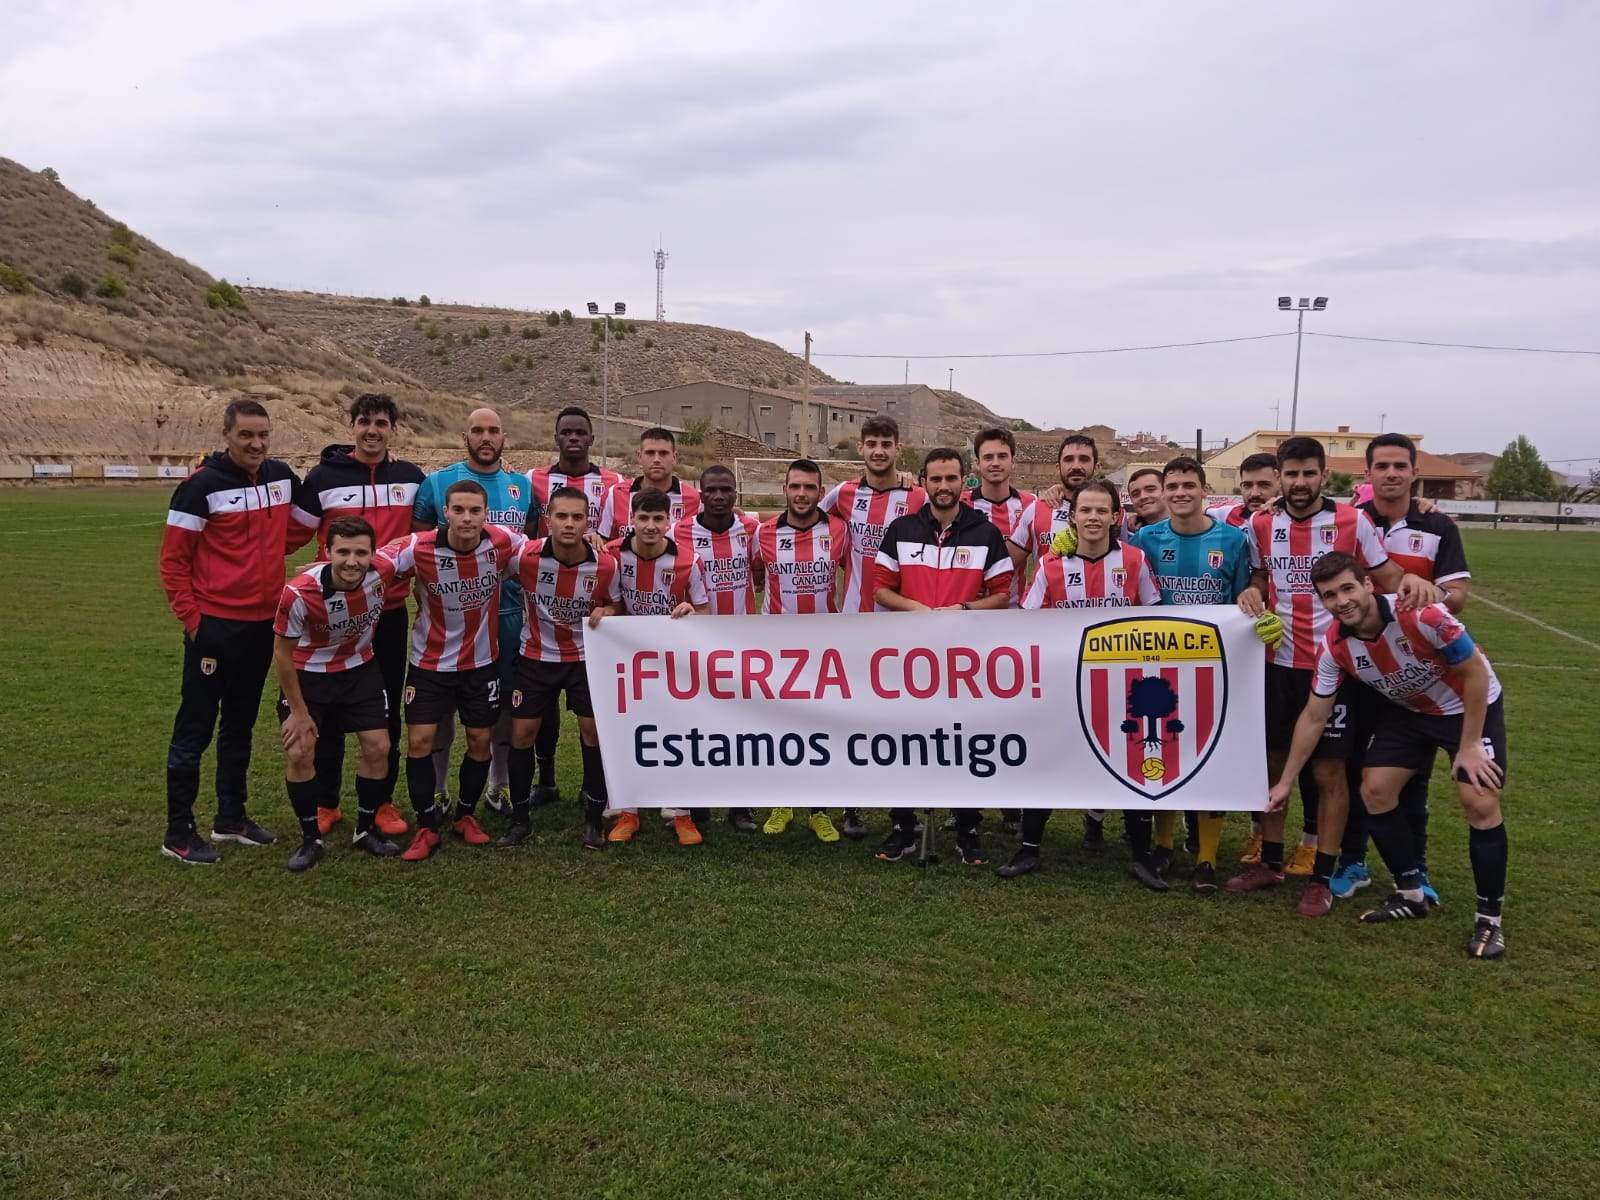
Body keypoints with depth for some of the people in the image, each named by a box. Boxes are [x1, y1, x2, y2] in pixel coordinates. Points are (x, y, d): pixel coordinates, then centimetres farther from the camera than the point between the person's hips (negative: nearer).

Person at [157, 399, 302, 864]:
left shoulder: (283, 477, 4)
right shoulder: (202, 486, -12)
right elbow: (172, 560, -10)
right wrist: (190, 618, -12)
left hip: (263, 623, 6)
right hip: (215, 625, -6)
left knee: (240, 725, 16)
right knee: (195, 728, 1)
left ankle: (232, 817, 29)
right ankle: (178, 833, 11)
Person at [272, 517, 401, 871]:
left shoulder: (383, 572, -27)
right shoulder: (299, 593, -32)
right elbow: (282, 653, -17)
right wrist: (299, 712, -12)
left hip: (361, 670, 3)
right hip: (307, 674, -2)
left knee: (378, 748, 0)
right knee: (299, 753, -9)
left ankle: (367, 829, 21)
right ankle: (311, 838, 11)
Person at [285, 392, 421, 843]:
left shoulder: (411, 477, 5)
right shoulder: (323, 477, -2)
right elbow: (292, 535, 2)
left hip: (391, 610, 2)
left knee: (386, 710, 9)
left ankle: (382, 801, 21)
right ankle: (325, 802, 20)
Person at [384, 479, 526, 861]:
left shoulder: (504, 542, -17)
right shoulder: (419, 548, -22)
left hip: (482, 660, 2)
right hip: (430, 660, -2)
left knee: (481, 740, 8)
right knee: (420, 740, -4)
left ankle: (464, 815, 30)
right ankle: (427, 826, 14)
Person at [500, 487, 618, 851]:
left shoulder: (606, 566, -18)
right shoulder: (525, 557, -21)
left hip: (586, 657, 0)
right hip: (536, 656, 1)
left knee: (594, 729, -5)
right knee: (522, 732, 2)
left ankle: (593, 819, 13)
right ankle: (520, 819, 19)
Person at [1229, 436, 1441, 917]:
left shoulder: (1353, 521, -6)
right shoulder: (1261, 525, 3)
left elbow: (1388, 576, 0)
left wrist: (1413, 581, -23)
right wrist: (1251, 592, -7)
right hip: (1277, 664, 3)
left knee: (1329, 772, 2)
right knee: (1270, 762, 11)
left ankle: (1322, 878, 14)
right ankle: (1270, 862, 26)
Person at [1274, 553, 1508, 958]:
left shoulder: (1422, 615, -36)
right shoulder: (1333, 648, -20)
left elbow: (1475, 673, -23)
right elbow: (1313, 717, -8)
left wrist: (1470, 745, -20)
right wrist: (1284, 781, -5)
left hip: (1471, 705, -5)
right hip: (1410, 710, 5)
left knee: (1479, 802, -15)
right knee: (1375, 790, -2)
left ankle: (1489, 919, 2)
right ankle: (1411, 894, 17)